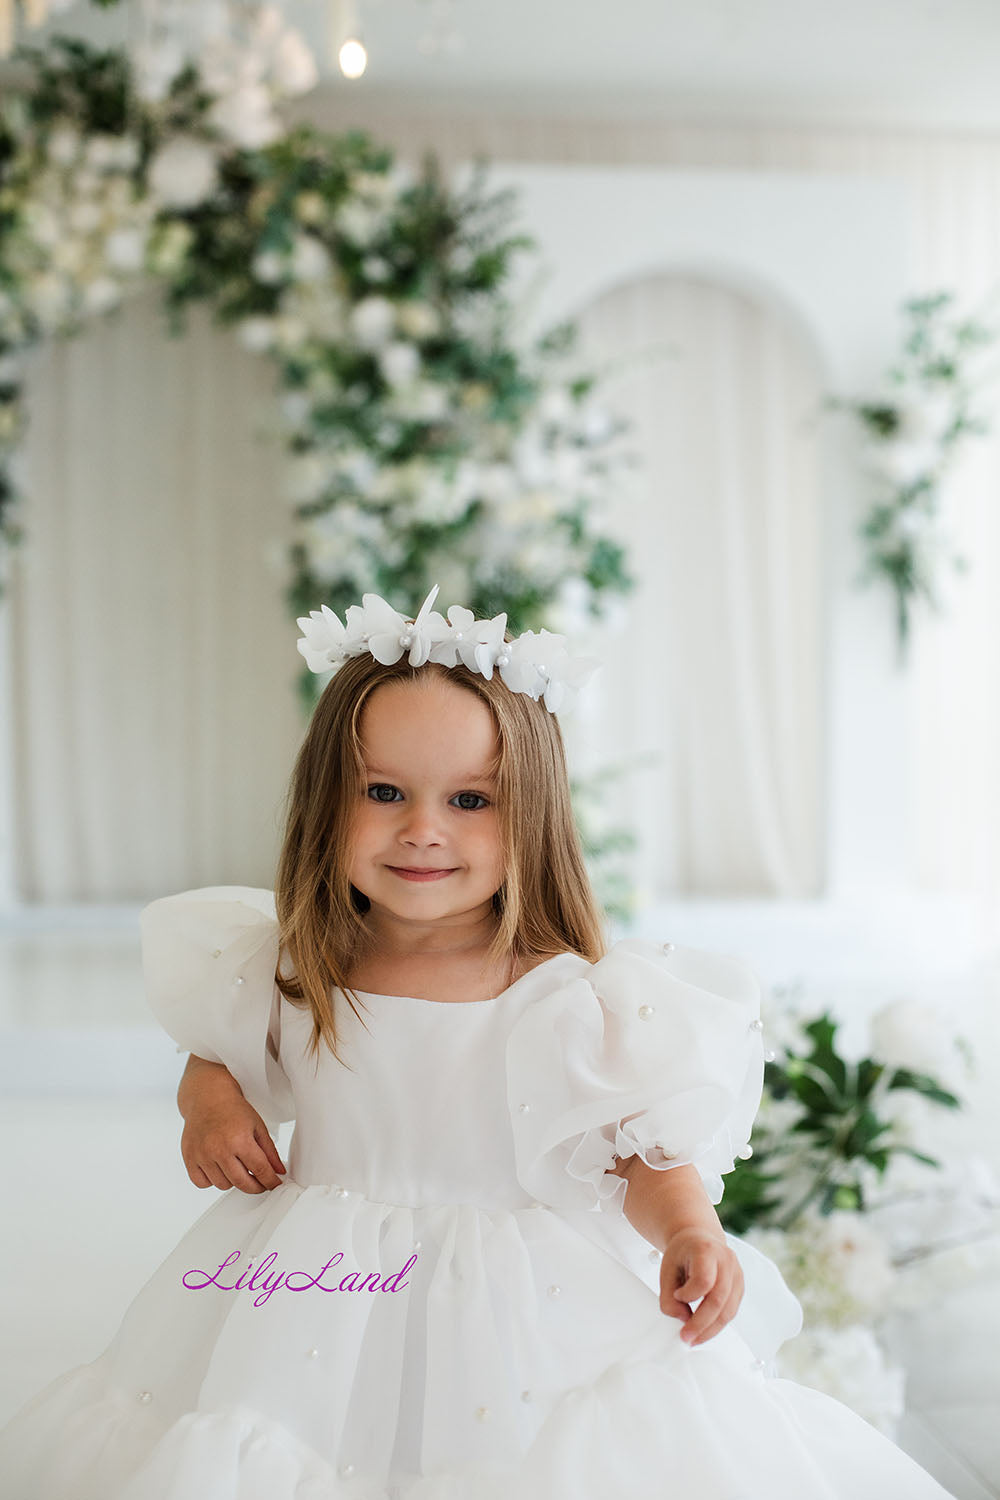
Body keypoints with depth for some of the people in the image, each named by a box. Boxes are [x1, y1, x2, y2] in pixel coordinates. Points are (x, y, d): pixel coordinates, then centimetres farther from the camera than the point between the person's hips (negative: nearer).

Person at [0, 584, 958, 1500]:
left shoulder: (571, 1003, -14)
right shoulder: (282, 976, -3)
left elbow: (647, 1150, -6)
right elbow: (217, 1048, 18)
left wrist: (689, 1233, -24)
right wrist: (209, 1100, -3)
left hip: (520, 1313, -3)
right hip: (309, 1299, 3)